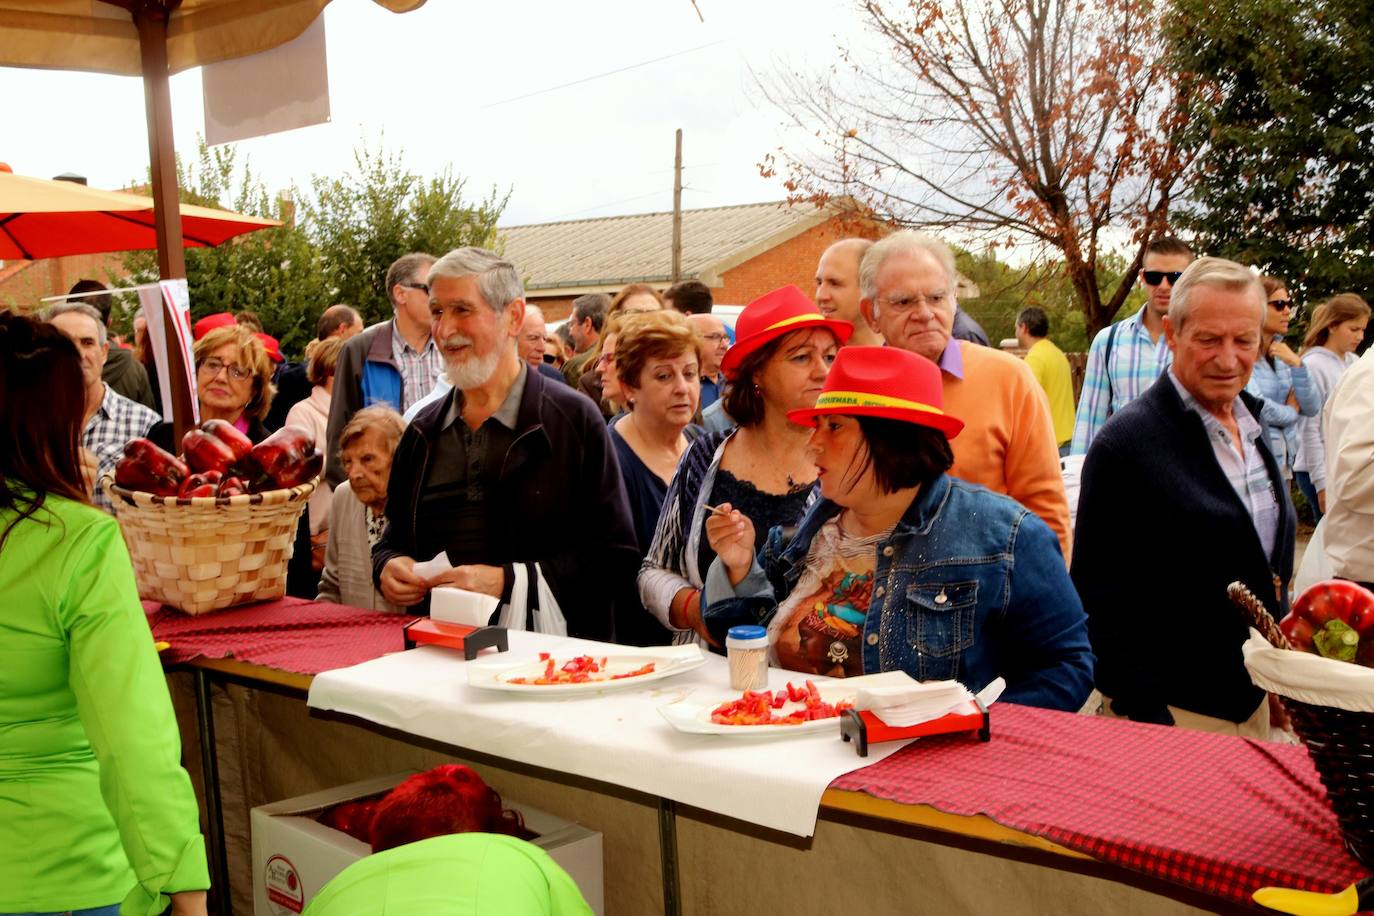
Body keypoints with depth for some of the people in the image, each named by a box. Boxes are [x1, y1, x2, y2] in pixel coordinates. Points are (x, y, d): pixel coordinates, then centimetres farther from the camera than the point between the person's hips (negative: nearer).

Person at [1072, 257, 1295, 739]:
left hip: (1254, 700, 7)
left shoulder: (1252, 425, 8)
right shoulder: (1126, 441, -16)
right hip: (1172, 712, -7)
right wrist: (1145, 717, -19)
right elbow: (1099, 600, -17)